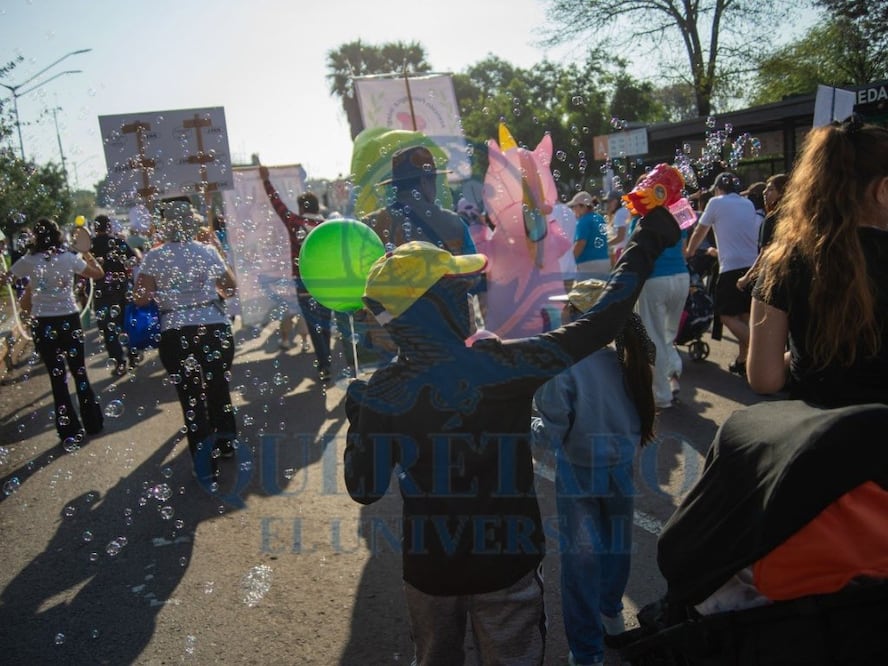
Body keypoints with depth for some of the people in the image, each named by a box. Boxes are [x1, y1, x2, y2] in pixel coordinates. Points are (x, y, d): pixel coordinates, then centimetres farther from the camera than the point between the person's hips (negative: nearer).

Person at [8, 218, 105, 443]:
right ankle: (93, 423, 19)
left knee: (57, 377, 5)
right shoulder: (70, 258, -4)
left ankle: (70, 431, 9)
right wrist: (86, 253, 21)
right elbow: (98, 274, 9)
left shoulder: (28, 261, -5)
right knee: (79, 372, 13)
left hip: (42, 323, -1)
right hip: (69, 319, 1)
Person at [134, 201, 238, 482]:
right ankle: (226, 444, 38)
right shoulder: (208, 251, 0)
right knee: (219, 387, 21)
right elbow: (231, 288, 9)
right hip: (215, 328, 2)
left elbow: (141, 299, -8)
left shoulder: (154, 257, -3)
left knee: (192, 397, 7)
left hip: (176, 334, -1)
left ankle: (206, 467, 11)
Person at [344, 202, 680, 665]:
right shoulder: (503, 363, -23)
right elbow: (599, 324, -15)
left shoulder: (378, 393, -16)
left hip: (427, 566, 2)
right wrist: (645, 244, -4)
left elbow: (365, 489, -7)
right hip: (504, 561, -2)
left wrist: (357, 415, 8)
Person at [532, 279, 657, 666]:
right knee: (615, 546, 23)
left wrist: (526, 425, -2)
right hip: (621, 469, 5)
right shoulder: (625, 359, -6)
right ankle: (611, 613, 47)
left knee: (581, 558, 8)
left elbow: (551, 435, -19)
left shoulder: (563, 367, -23)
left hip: (579, 473, -5)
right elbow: (638, 417, 6)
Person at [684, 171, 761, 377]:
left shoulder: (716, 202, 0)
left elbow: (699, 232, 10)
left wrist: (689, 251, 27)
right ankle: (742, 360, 18)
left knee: (727, 315, -2)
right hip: (753, 265, 7)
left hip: (732, 267, -7)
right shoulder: (749, 204, 17)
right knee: (744, 315, 13)